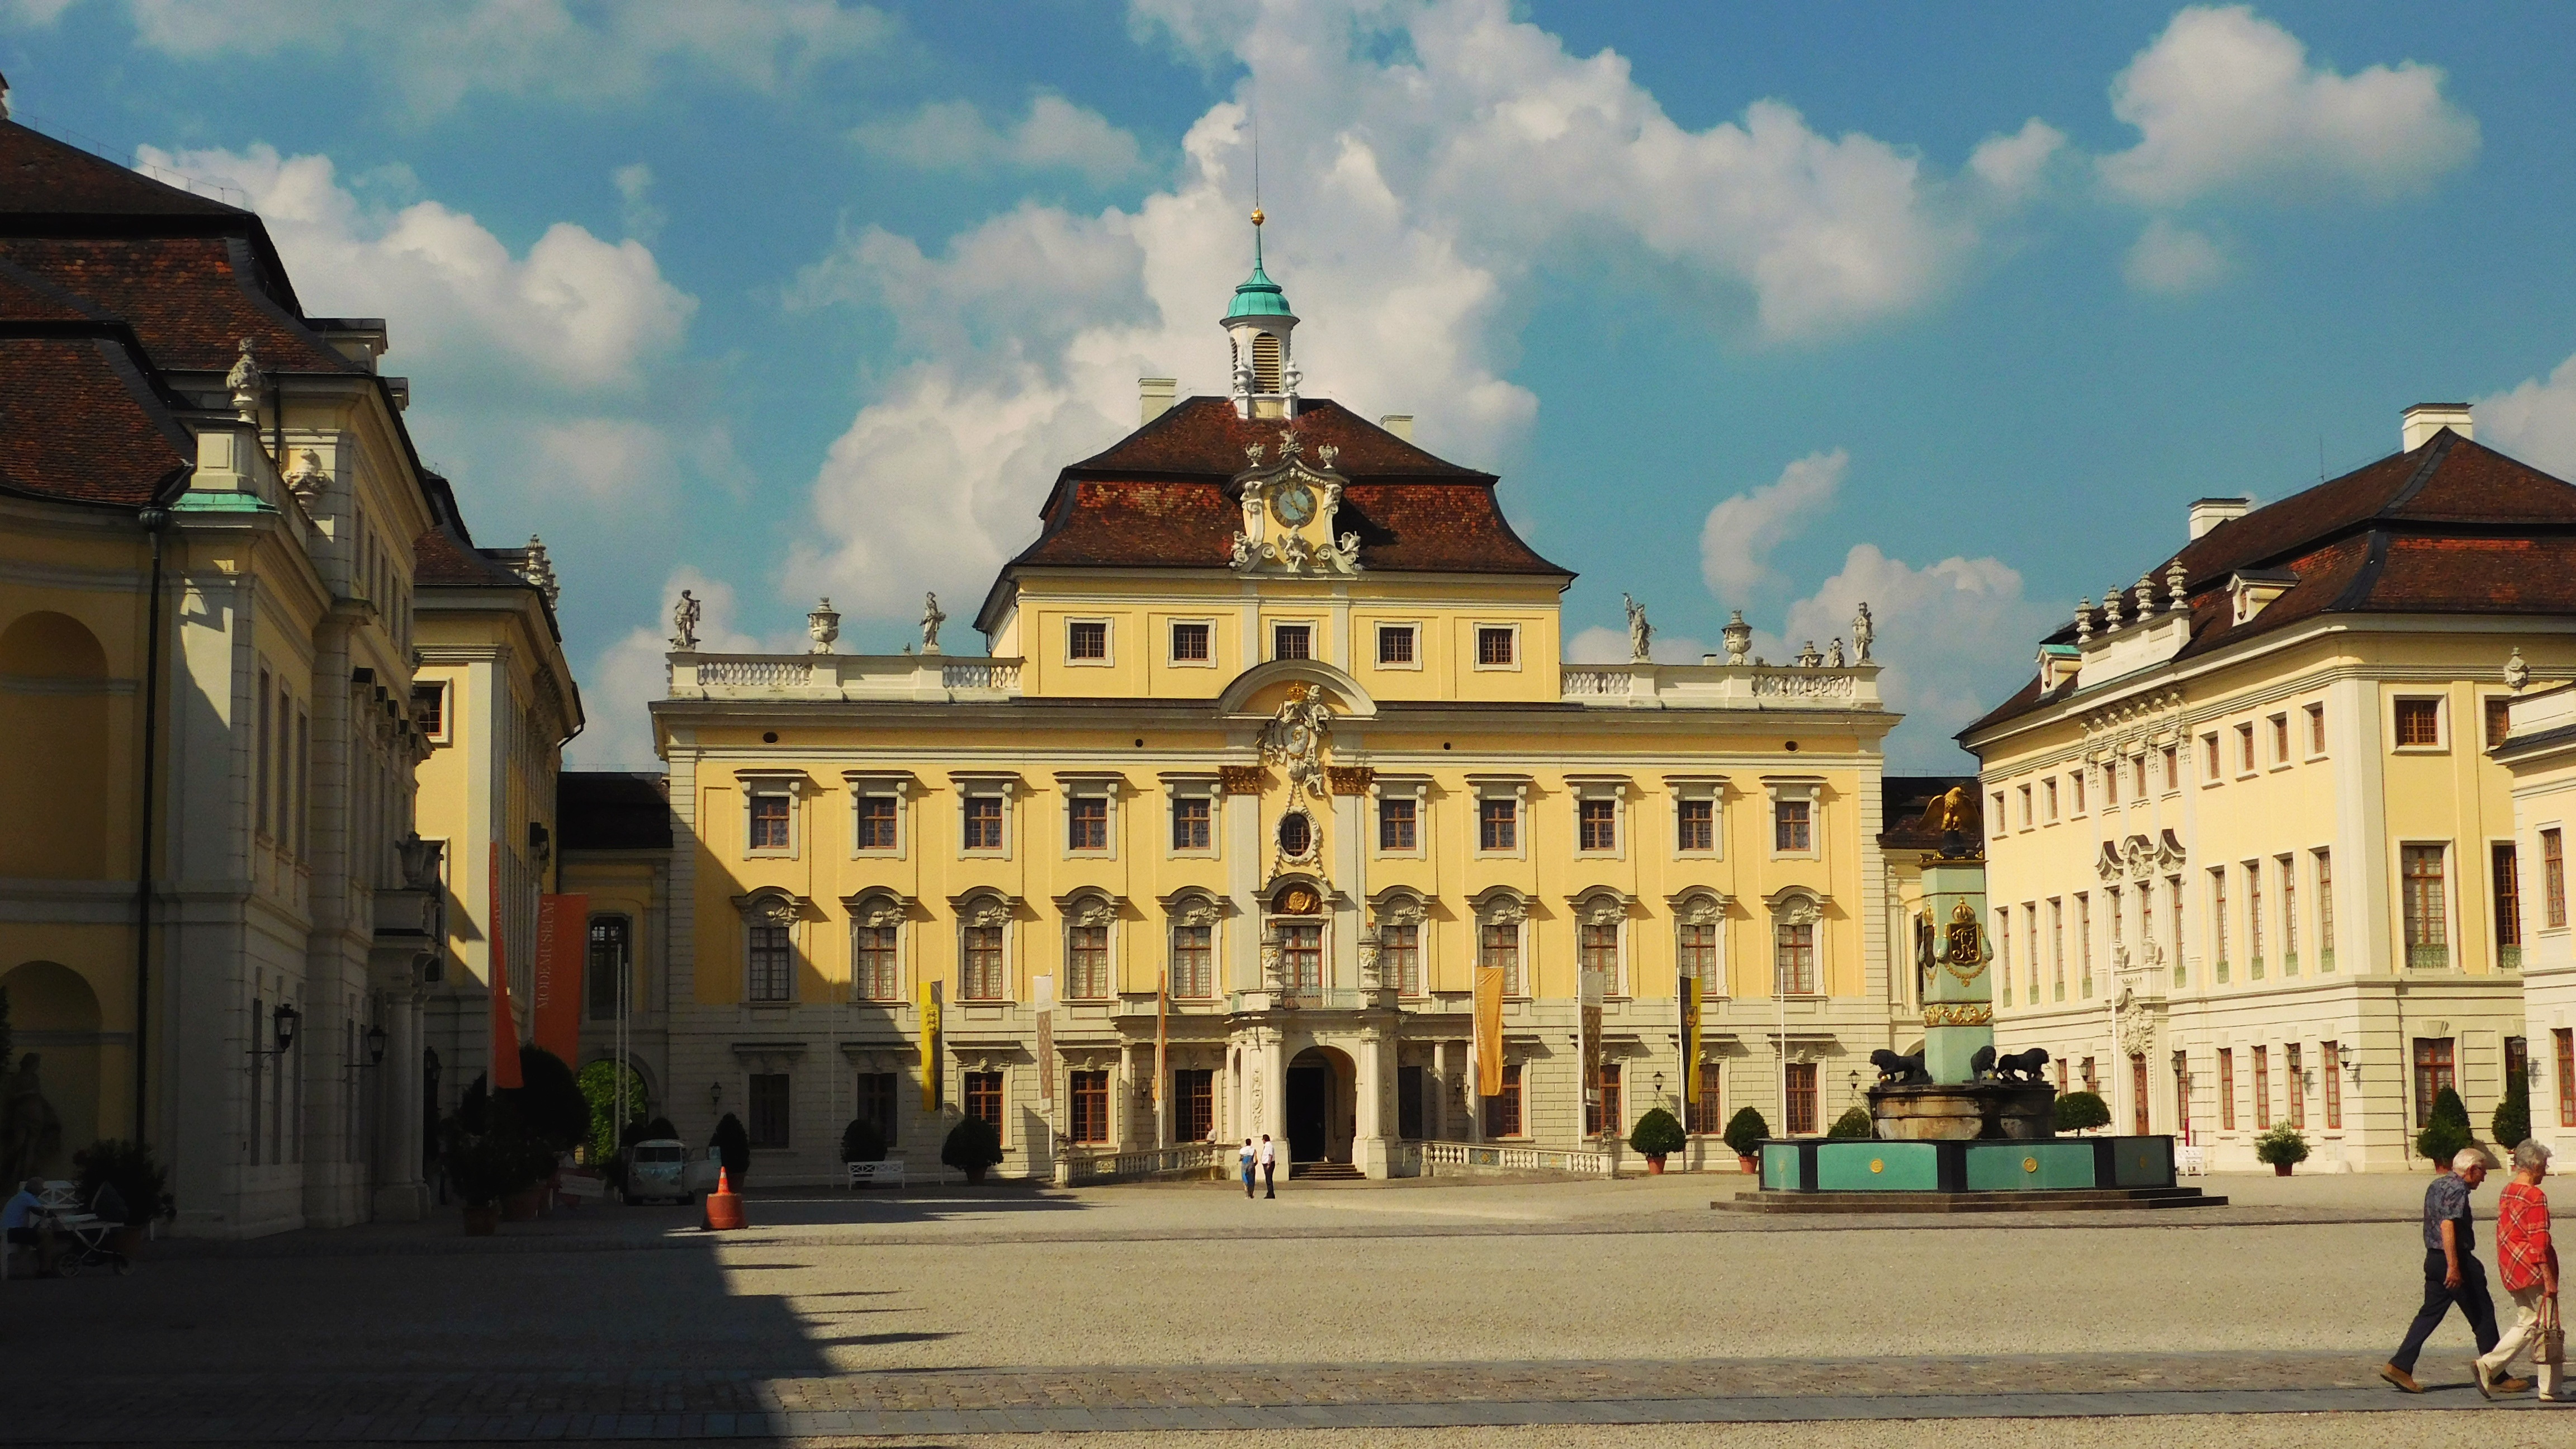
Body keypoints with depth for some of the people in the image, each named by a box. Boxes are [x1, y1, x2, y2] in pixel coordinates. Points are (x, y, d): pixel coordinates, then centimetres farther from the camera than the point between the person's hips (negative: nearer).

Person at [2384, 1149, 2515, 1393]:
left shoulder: (2437, 1185, 15)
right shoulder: (2457, 1189, -15)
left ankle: (2400, 1366, 1)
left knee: (2430, 1314, 10)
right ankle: (2496, 1377, 7)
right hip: (2456, 1259, -9)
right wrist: (2453, 1267, -28)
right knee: (2483, 1315, 1)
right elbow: (2447, 1226, -25)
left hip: (2434, 1259, 9)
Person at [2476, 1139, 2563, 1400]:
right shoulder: (2535, 1196, -15)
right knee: (2547, 1327, 2)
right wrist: (2549, 1278, -17)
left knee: (2527, 1324, 14)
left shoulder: (2506, 1193, 12)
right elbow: (2539, 1241, -19)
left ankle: (2489, 1366, 1)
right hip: (2533, 1270, -8)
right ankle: (2550, 1389, 6)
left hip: (2511, 1271, 8)